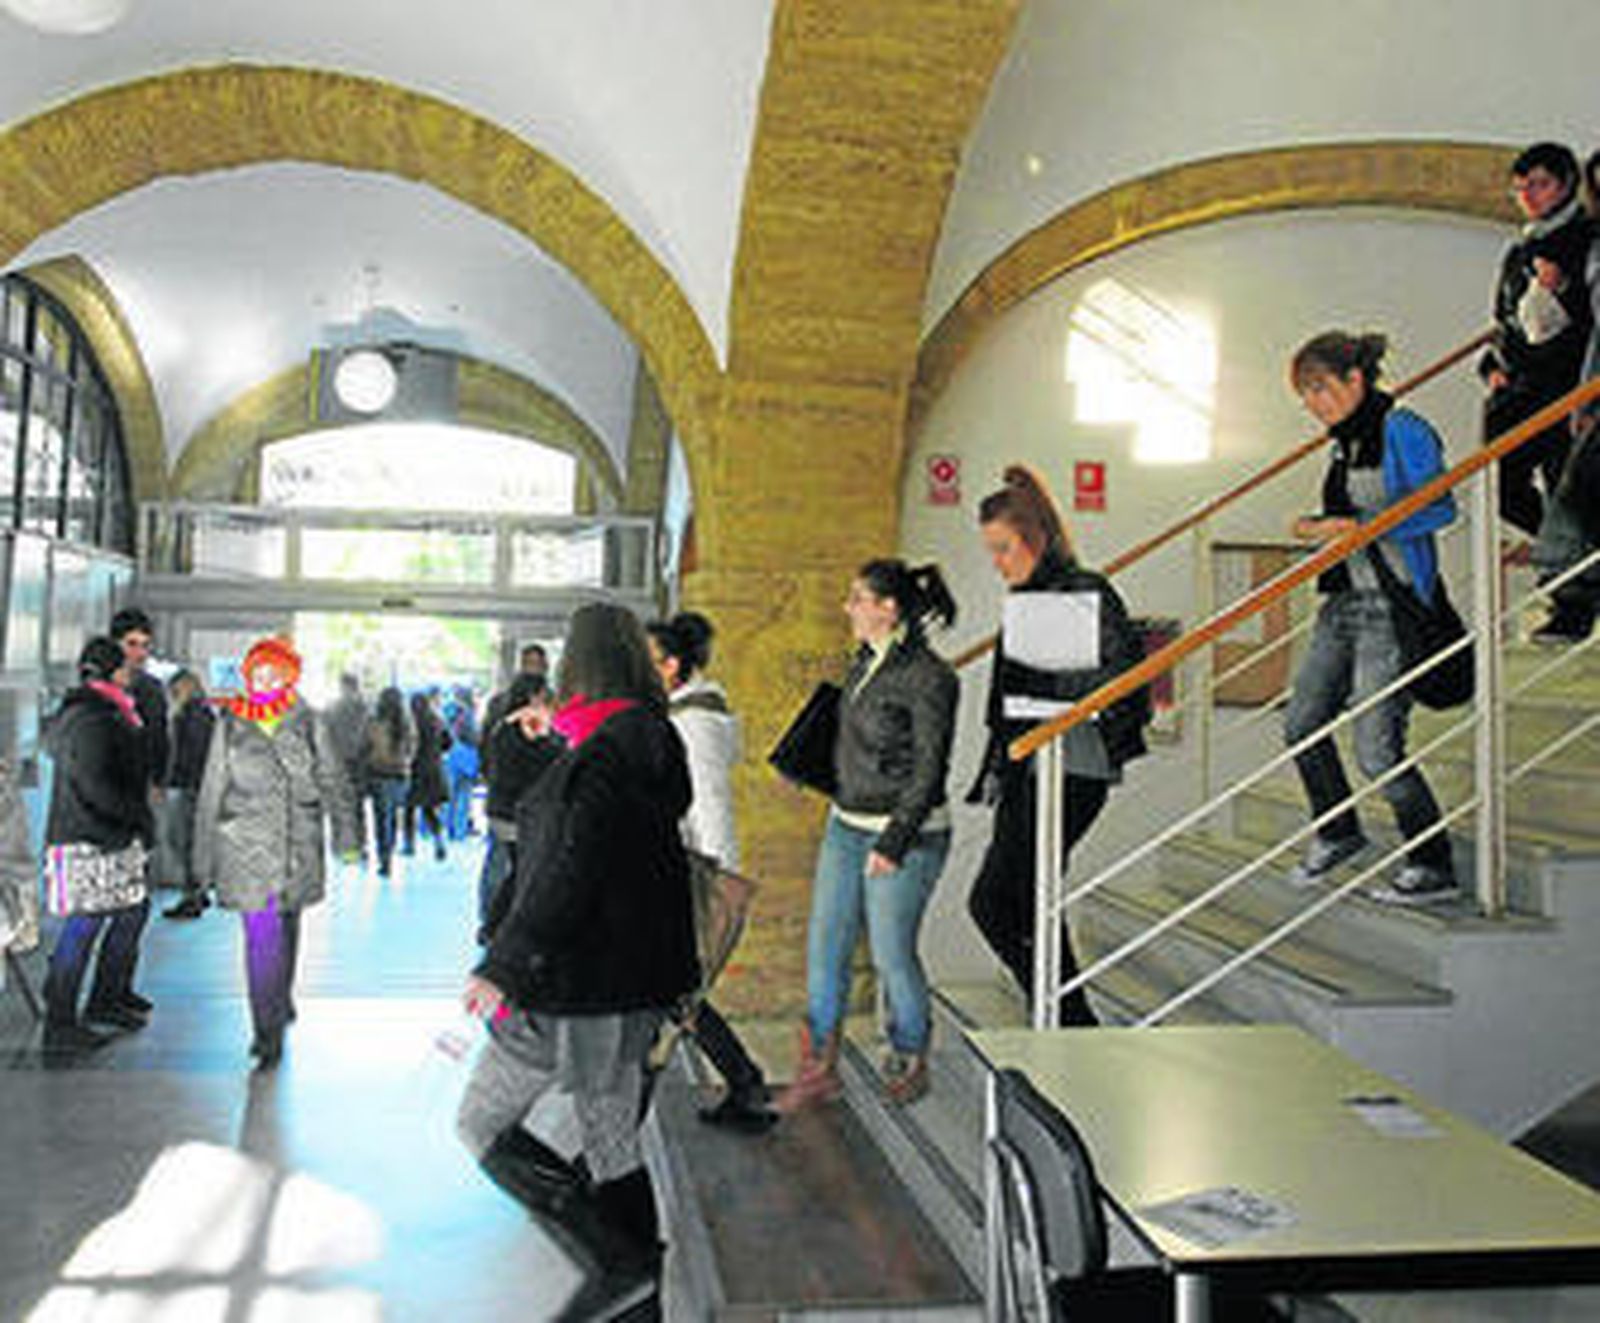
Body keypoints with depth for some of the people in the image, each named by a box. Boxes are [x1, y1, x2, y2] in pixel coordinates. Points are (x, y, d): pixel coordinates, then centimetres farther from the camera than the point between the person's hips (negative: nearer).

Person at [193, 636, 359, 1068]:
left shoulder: (307, 723, 4)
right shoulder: (230, 725, 4)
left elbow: (333, 782, 9)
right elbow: (211, 794, 8)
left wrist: (346, 834, 3)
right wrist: (205, 857, 8)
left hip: (298, 845, 2)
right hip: (247, 845, -2)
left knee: (286, 929, 16)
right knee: (262, 936, -9)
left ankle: (280, 1004, 38)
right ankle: (268, 1032, -5)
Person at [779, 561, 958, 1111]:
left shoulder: (929, 677, -16)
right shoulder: (865, 662, 7)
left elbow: (929, 768, -17)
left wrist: (895, 840, -20)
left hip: (907, 834, -8)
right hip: (845, 827, 8)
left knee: (892, 955, 4)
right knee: (824, 947, 8)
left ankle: (909, 1062, 27)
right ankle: (819, 1069, 19)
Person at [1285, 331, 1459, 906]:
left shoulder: (1403, 431, -11)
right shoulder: (1344, 443, 14)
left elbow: (1440, 507, -17)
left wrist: (1357, 528, -22)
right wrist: (1317, 527, 5)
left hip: (1393, 605, -9)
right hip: (1345, 600, 9)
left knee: (1376, 749, -7)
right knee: (1302, 724, 11)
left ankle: (1434, 870, 10)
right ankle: (1337, 834, 32)